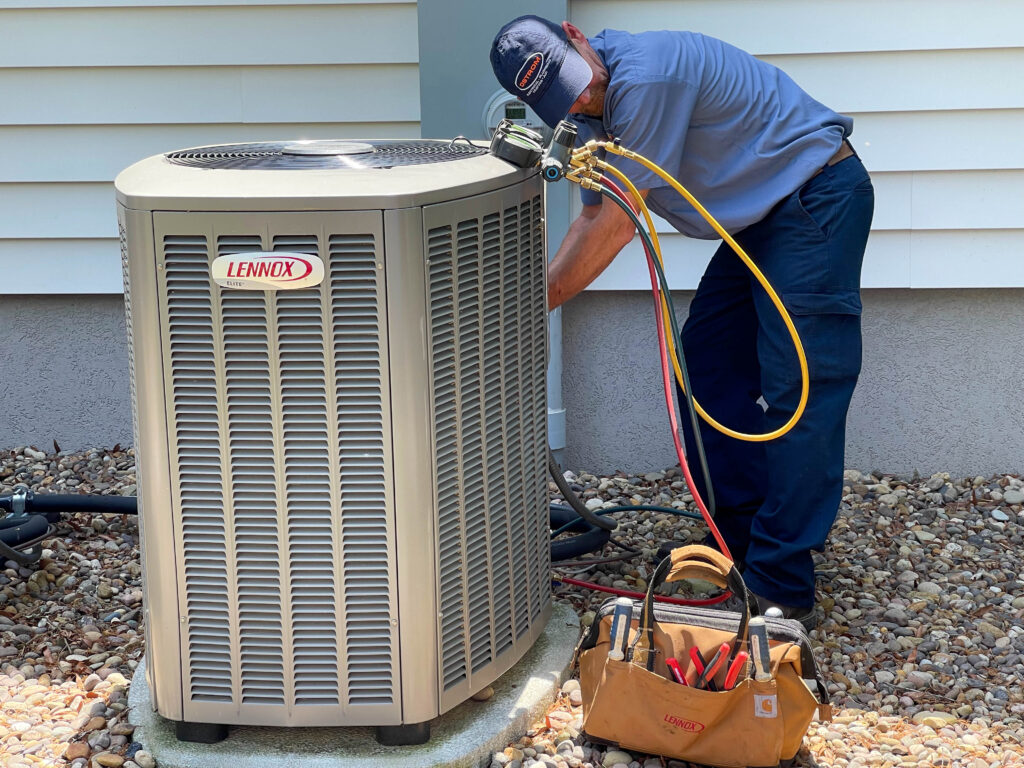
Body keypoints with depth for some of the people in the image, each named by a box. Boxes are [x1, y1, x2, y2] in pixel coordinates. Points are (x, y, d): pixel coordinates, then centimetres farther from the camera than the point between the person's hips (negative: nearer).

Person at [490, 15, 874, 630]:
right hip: (762, 217, 10)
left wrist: (542, 299, -11)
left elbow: (618, 226, -21)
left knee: (798, 394, -12)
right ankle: (740, 539, 18)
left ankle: (782, 591, -12)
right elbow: (593, 219, 12)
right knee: (708, 358, 11)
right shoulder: (595, 105, 6)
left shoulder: (644, 75, -25)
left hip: (819, 193, -10)